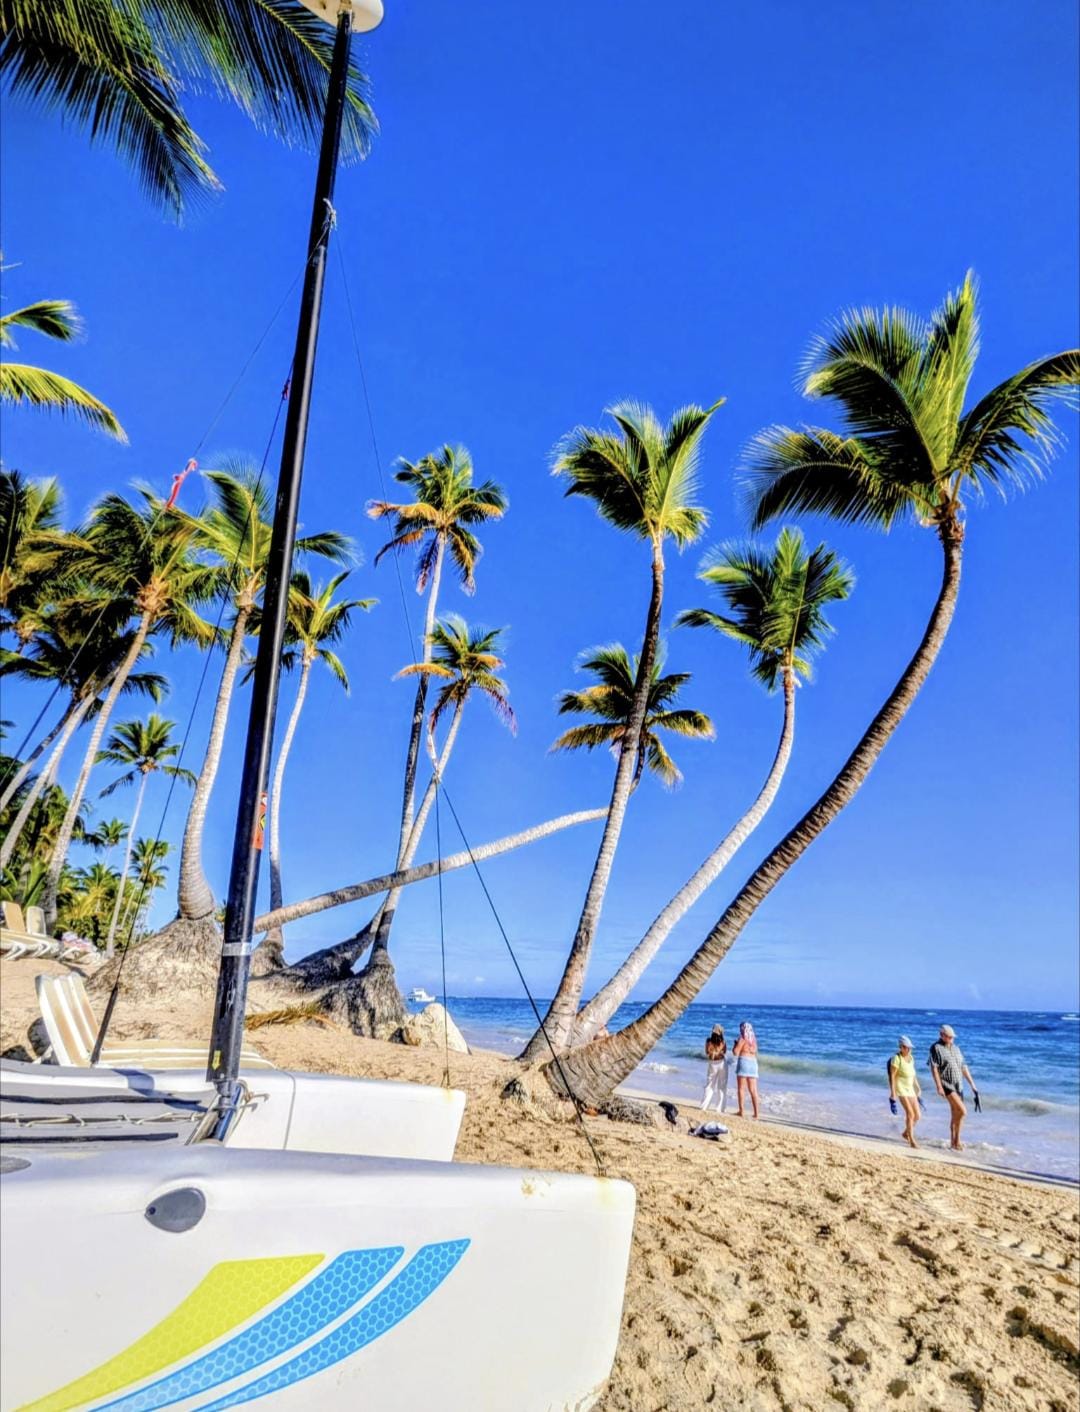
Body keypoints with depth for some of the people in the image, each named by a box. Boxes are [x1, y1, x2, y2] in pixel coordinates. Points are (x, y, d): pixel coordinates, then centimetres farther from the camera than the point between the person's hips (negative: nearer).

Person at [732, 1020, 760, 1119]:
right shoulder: (754, 1039, 12)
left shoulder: (742, 1038, -7)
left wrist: (735, 1044, 5)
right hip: (753, 1063, 6)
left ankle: (741, 1111, -2)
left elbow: (736, 1052, -9)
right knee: (753, 1090, 7)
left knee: (741, 1088, 0)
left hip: (743, 1061, -6)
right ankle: (756, 1113, 5)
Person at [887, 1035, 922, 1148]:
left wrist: (918, 1088, 18)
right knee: (910, 1113, -15)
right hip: (901, 1088, -8)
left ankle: (906, 1133, 29)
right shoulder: (896, 1058, -15)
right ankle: (912, 1141, -6)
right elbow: (892, 1076, -16)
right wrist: (893, 1093, -18)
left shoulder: (910, 1057, 8)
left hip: (910, 1088, 8)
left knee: (917, 1115, 6)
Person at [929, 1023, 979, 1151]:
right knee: (962, 1111, -17)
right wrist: (939, 1087, -19)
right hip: (946, 1084, -7)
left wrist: (972, 1084, 11)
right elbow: (934, 1068, -13)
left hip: (958, 1085, 7)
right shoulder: (936, 1048, -10)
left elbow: (964, 1067, 15)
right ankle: (957, 1140, -2)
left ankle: (953, 1142, 22)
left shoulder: (956, 1048, 11)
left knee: (955, 1114, 10)